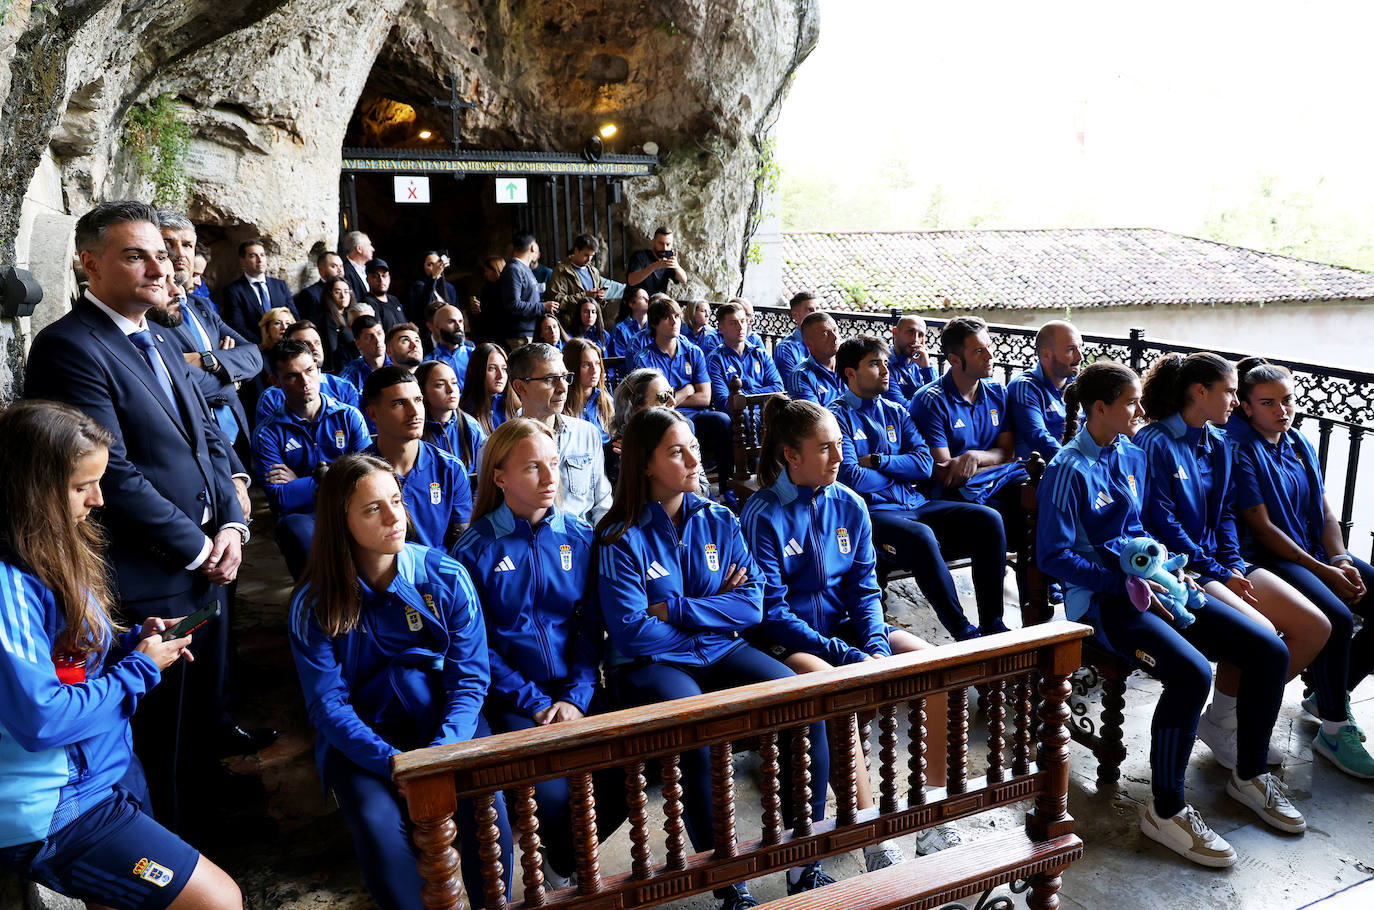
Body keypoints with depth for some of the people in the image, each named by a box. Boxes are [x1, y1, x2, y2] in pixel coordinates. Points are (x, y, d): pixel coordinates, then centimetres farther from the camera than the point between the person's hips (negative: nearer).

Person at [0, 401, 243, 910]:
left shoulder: (56, 554, 5)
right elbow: (41, 720, -26)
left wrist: (135, 640, -1)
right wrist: (141, 667, -15)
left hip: (111, 769, 9)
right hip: (49, 813, -9)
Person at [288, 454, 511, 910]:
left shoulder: (446, 577, -6)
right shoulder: (314, 603, -6)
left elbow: (469, 678, -6)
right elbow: (329, 705, -8)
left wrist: (441, 755, -22)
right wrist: (394, 764, -21)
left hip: (444, 722, 0)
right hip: (360, 735, 0)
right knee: (379, 823, -27)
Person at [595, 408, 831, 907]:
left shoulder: (718, 521, 8)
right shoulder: (621, 539, -6)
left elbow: (753, 604, 1)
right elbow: (632, 634, -14)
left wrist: (678, 610, -12)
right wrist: (715, 610, -4)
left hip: (724, 653, 4)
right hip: (652, 666, -4)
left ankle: (805, 866, -7)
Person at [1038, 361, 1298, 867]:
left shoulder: (1134, 457, 12)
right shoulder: (1069, 469, -12)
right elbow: (1053, 555, -15)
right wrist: (1126, 583, -18)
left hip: (1151, 584, 8)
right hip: (1101, 598, -8)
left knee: (1270, 652, -1)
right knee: (1192, 673, -30)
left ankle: (1249, 775, 18)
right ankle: (1165, 810, -13)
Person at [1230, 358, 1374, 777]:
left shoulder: (1300, 445, 13)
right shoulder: (1239, 449, -11)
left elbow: (1325, 512, 12)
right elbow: (1261, 526, -15)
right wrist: (1322, 572, -16)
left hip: (1318, 551, 8)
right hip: (1270, 557, -8)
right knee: (1336, 617, -29)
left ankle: (1330, 693, 12)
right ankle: (1333, 729, -11)